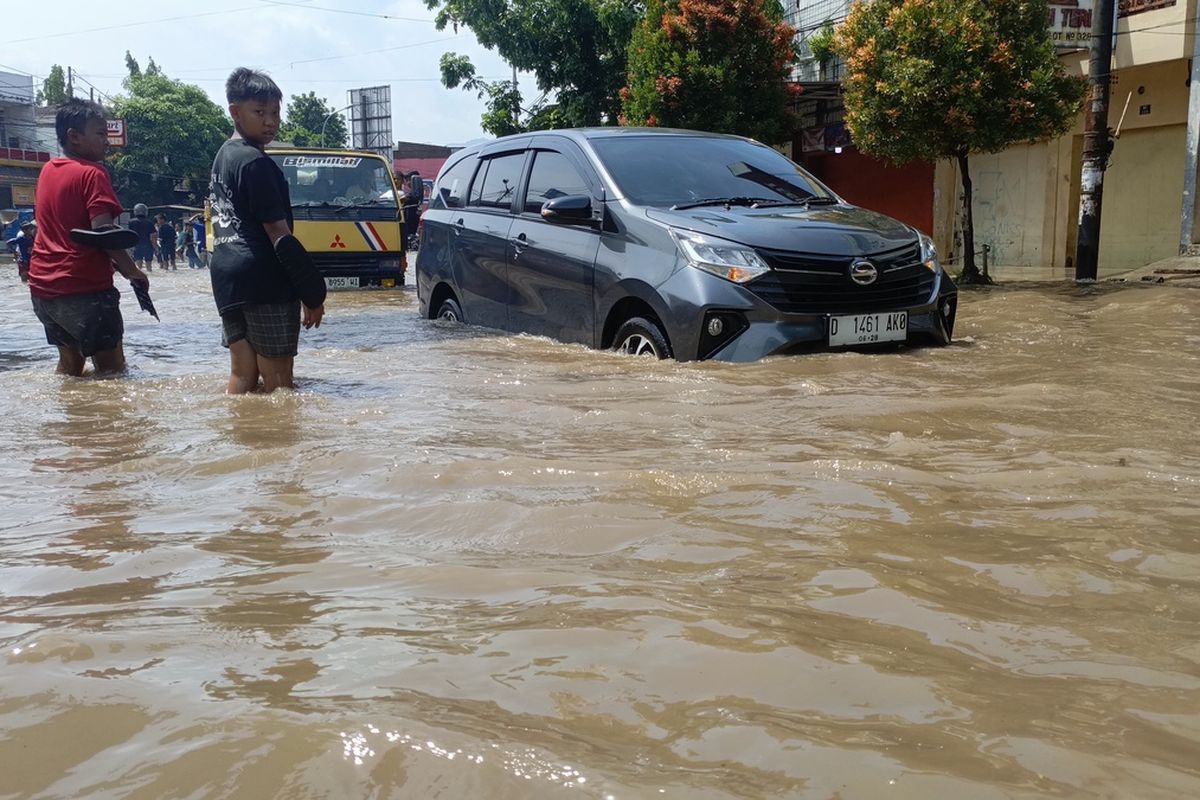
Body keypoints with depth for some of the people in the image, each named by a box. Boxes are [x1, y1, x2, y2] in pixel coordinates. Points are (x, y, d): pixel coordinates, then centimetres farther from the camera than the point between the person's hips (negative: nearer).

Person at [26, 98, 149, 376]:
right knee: (111, 367, -1)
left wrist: (108, 259, 16)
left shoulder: (48, 170, 12)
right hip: (84, 286, -8)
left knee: (70, 359, 20)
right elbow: (102, 231, -22)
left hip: (43, 285, 8)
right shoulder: (92, 174, -12)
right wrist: (131, 270, -11)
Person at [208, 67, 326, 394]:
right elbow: (278, 234, -16)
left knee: (242, 375, 11)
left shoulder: (223, 156, 18)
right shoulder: (256, 163, -12)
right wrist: (313, 292, -14)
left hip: (226, 277, 9)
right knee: (279, 379, -4)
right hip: (264, 280, -9)